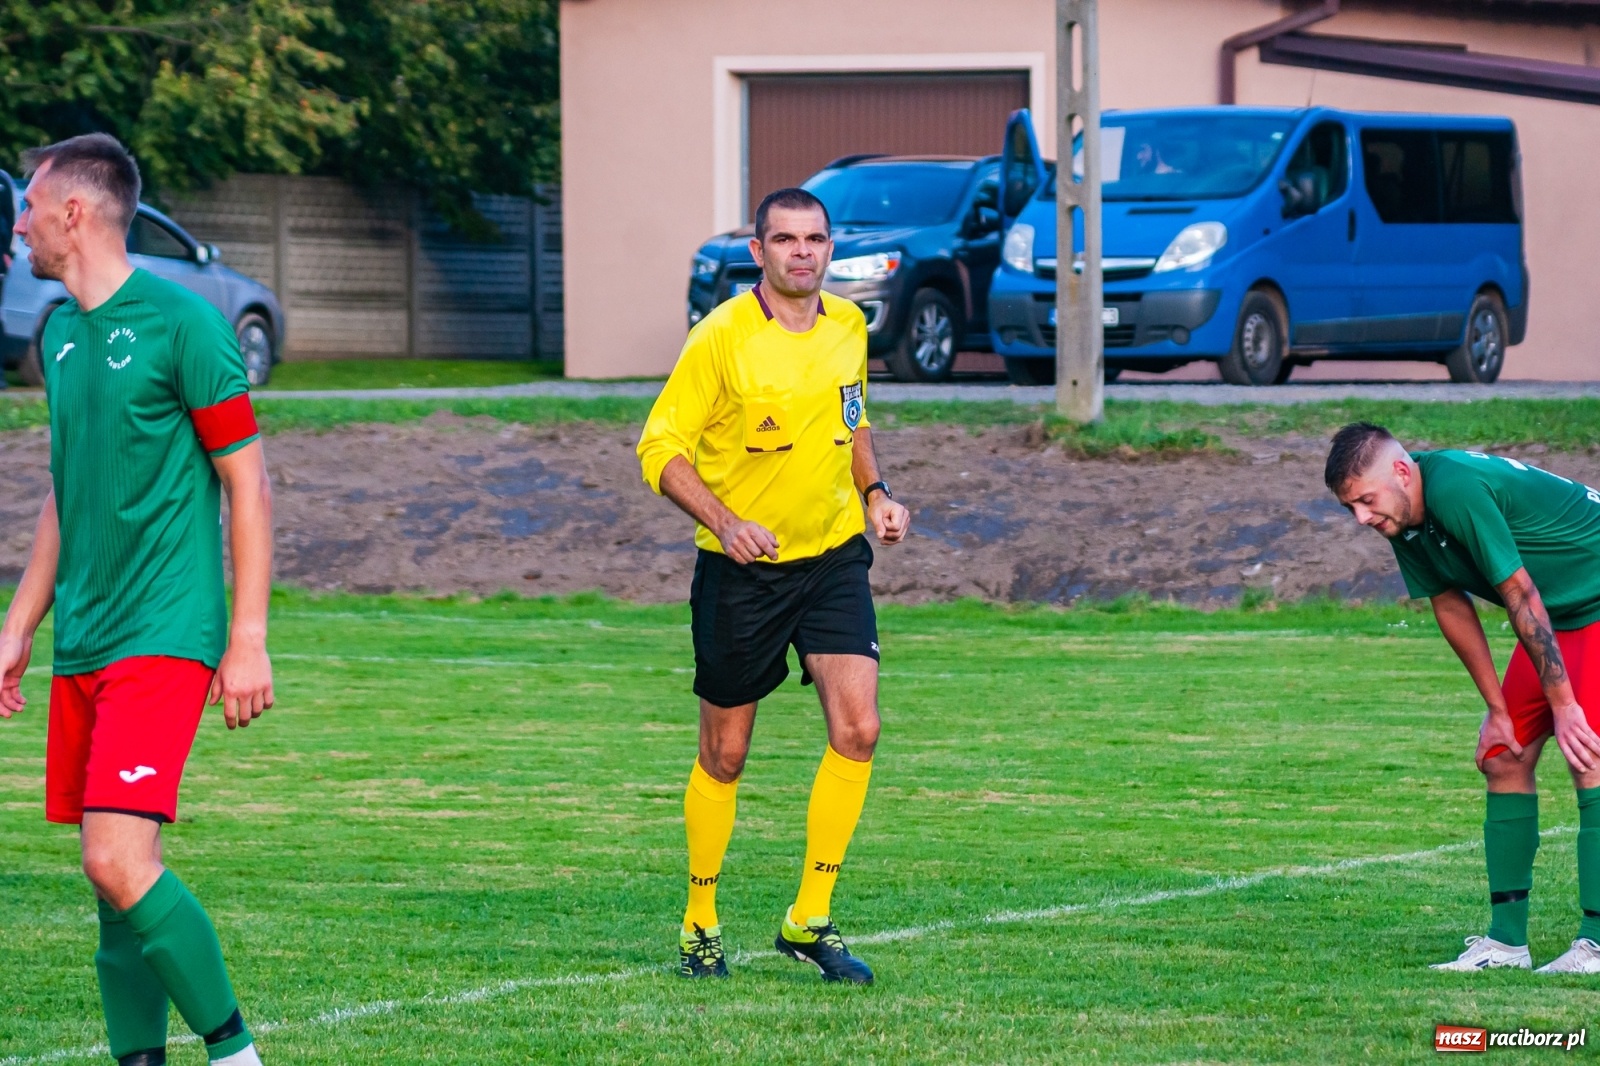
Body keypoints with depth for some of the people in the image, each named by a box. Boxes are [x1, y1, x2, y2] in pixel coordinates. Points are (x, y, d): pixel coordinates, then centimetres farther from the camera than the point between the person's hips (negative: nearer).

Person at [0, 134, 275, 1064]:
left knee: (121, 864, -18)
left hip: (163, 638, -8)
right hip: (83, 644, 8)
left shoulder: (182, 324, -9)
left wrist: (249, 639, -13)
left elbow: (248, 484, -8)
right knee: (115, 880, 6)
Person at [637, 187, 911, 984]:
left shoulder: (849, 327, 4)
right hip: (741, 569, -4)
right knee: (724, 753, 5)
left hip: (834, 558, 4)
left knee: (857, 730, -12)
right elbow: (660, 448, -12)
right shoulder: (721, 338, -13)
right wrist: (724, 522, -25)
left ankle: (810, 920, -2)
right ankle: (701, 924, 23)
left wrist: (875, 492, 7)